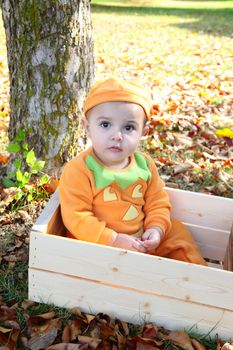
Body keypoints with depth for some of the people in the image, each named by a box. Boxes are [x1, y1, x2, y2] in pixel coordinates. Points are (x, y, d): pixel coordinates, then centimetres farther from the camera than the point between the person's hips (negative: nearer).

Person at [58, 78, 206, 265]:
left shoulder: (144, 164, -3)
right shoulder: (79, 170, -20)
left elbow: (158, 202, 7)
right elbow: (76, 217, -21)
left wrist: (156, 229, -12)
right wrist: (114, 240, -26)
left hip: (140, 238, 5)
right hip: (97, 243, -5)